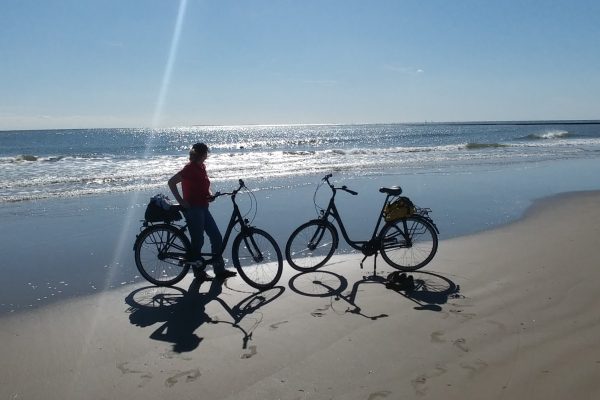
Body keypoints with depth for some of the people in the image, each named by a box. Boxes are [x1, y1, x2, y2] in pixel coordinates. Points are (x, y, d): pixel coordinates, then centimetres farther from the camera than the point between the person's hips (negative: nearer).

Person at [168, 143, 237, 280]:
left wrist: (209, 194, 5)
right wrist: (181, 201, -18)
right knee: (198, 240, 2)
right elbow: (171, 182, -18)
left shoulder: (201, 166, 10)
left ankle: (220, 270, 15)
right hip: (193, 208, -9)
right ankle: (199, 272, 17)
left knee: (217, 237, 7)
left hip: (203, 208, 9)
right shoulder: (190, 168, -15)